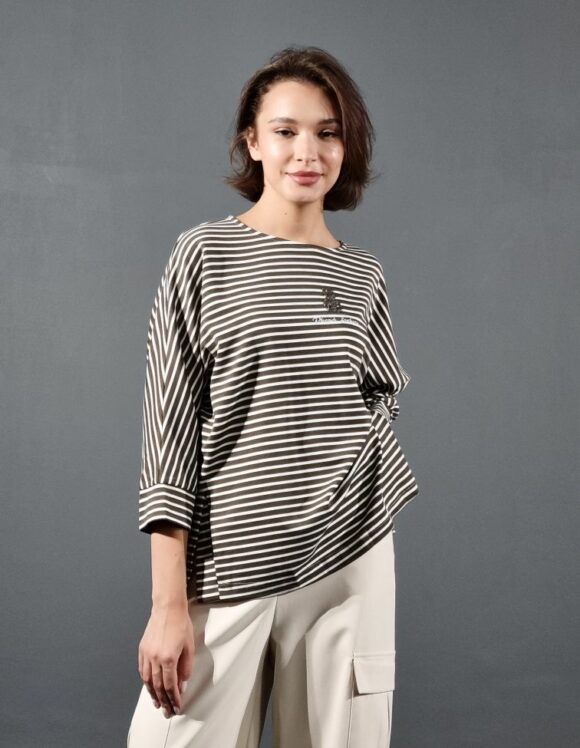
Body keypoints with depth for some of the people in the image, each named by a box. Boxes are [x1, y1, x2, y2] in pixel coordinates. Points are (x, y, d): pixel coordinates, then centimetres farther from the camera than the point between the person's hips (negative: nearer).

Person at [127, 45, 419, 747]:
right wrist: (169, 603, -9)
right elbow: (170, 425, -4)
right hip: (227, 570, -2)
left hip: (348, 565, 3)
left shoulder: (363, 274, 10)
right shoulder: (205, 255, 0)